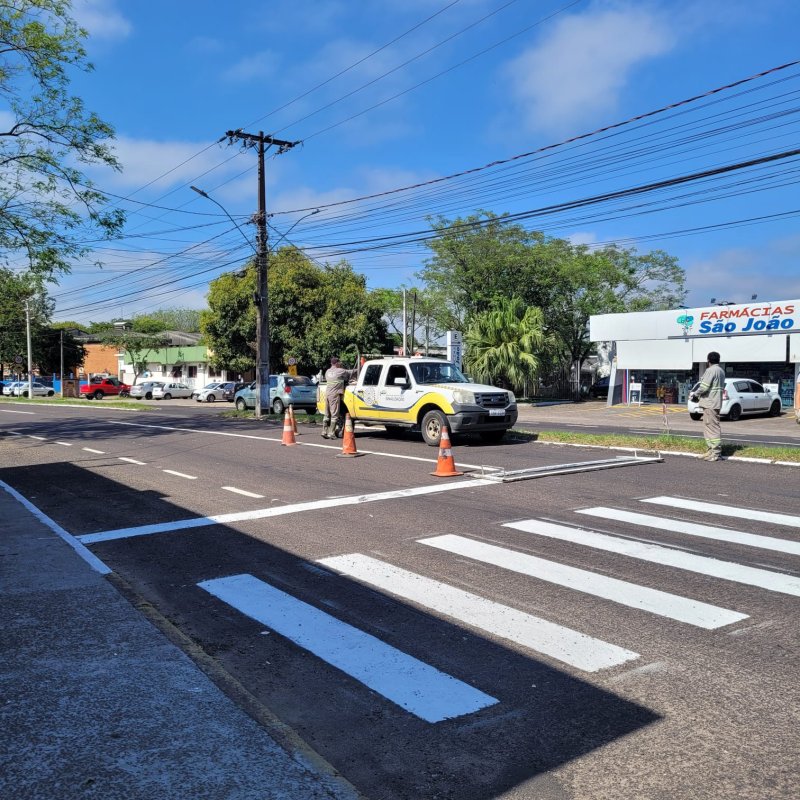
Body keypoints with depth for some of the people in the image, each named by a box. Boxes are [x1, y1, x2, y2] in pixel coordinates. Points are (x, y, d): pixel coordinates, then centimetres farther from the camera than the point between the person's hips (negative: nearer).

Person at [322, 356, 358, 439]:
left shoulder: (328, 372, 13)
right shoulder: (340, 371, -7)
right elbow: (351, 373, 3)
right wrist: (359, 370, 19)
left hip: (327, 394, 7)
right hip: (335, 395, -7)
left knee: (327, 414, 11)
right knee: (335, 415, -4)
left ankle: (324, 432, 11)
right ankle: (331, 433, -6)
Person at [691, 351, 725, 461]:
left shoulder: (711, 370, -14)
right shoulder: (721, 371, 17)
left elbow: (704, 386, -20)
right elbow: (721, 387, 18)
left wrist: (696, 395, -3)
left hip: (710, 403, -10)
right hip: (716, 402, 10)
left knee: (712, 427, -8)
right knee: (708, 426, 16)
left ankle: (716, 453, -8)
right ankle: (710, 451, 21)